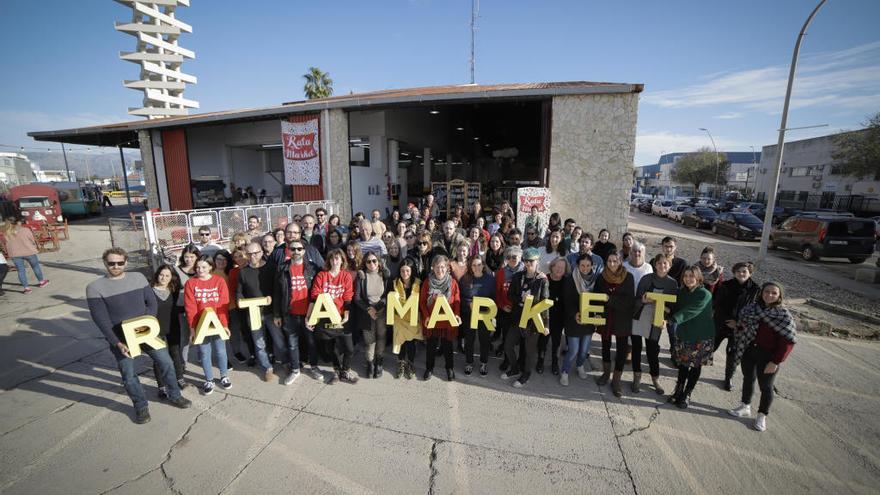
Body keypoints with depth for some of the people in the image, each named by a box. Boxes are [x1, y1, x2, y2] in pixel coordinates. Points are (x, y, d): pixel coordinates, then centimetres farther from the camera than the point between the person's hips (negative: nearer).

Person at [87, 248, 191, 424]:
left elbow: (151, 301, 1)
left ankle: (174, 396, 27)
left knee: (166, 362, 7)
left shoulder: (138, 277, -2)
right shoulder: (94, 288, -10)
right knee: (129, 376, 8)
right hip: (120, 338, -2)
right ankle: (141, 406, 30)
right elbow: (100, 320, -12)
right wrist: (117, 343, -18)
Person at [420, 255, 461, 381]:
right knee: (431, 345, 12)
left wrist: (457, 314, -16)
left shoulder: (453, 282, -4)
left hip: (448, 321, 0)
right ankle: (429, 368, 32)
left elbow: (457, 301, -2)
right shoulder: (427, 282, -3)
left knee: (447, 345, 12)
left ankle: (450, 368, 33)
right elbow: (422, 301, 0)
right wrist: (426, 316, -9)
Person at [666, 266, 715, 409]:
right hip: (683, 334, 4)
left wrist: (670, 320, -38)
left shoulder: (705, 295, -17)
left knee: (695, 366, 9)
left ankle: (687, 395, 23)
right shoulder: (682, 292, 1)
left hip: (701, 338, -4)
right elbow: (677, 309, 2)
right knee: (683, 364, 13)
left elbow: (689, 311, -28)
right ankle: (678, 391, 27)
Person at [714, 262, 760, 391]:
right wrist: (729, 320, -15)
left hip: (740, 327, 1)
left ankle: (729, 378, 29)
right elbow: (718, 305, -8)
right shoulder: (725, 286, -8)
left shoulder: (755, 290, -6)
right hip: (721, 324, 0)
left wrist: (739, 323, -12)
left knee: (733, 354, 11)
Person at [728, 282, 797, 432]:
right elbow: (742, 325, 12)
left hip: (767, 356, -4)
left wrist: (775, 362, -18)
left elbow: (788, 341, -15)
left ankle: (762, 416, 28)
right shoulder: (753, 307, -1)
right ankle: (745, 407, 36)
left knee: (765, 386, 9)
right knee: (748, 379, 18)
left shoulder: (784, 315, -13)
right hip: (748, 352, 4)